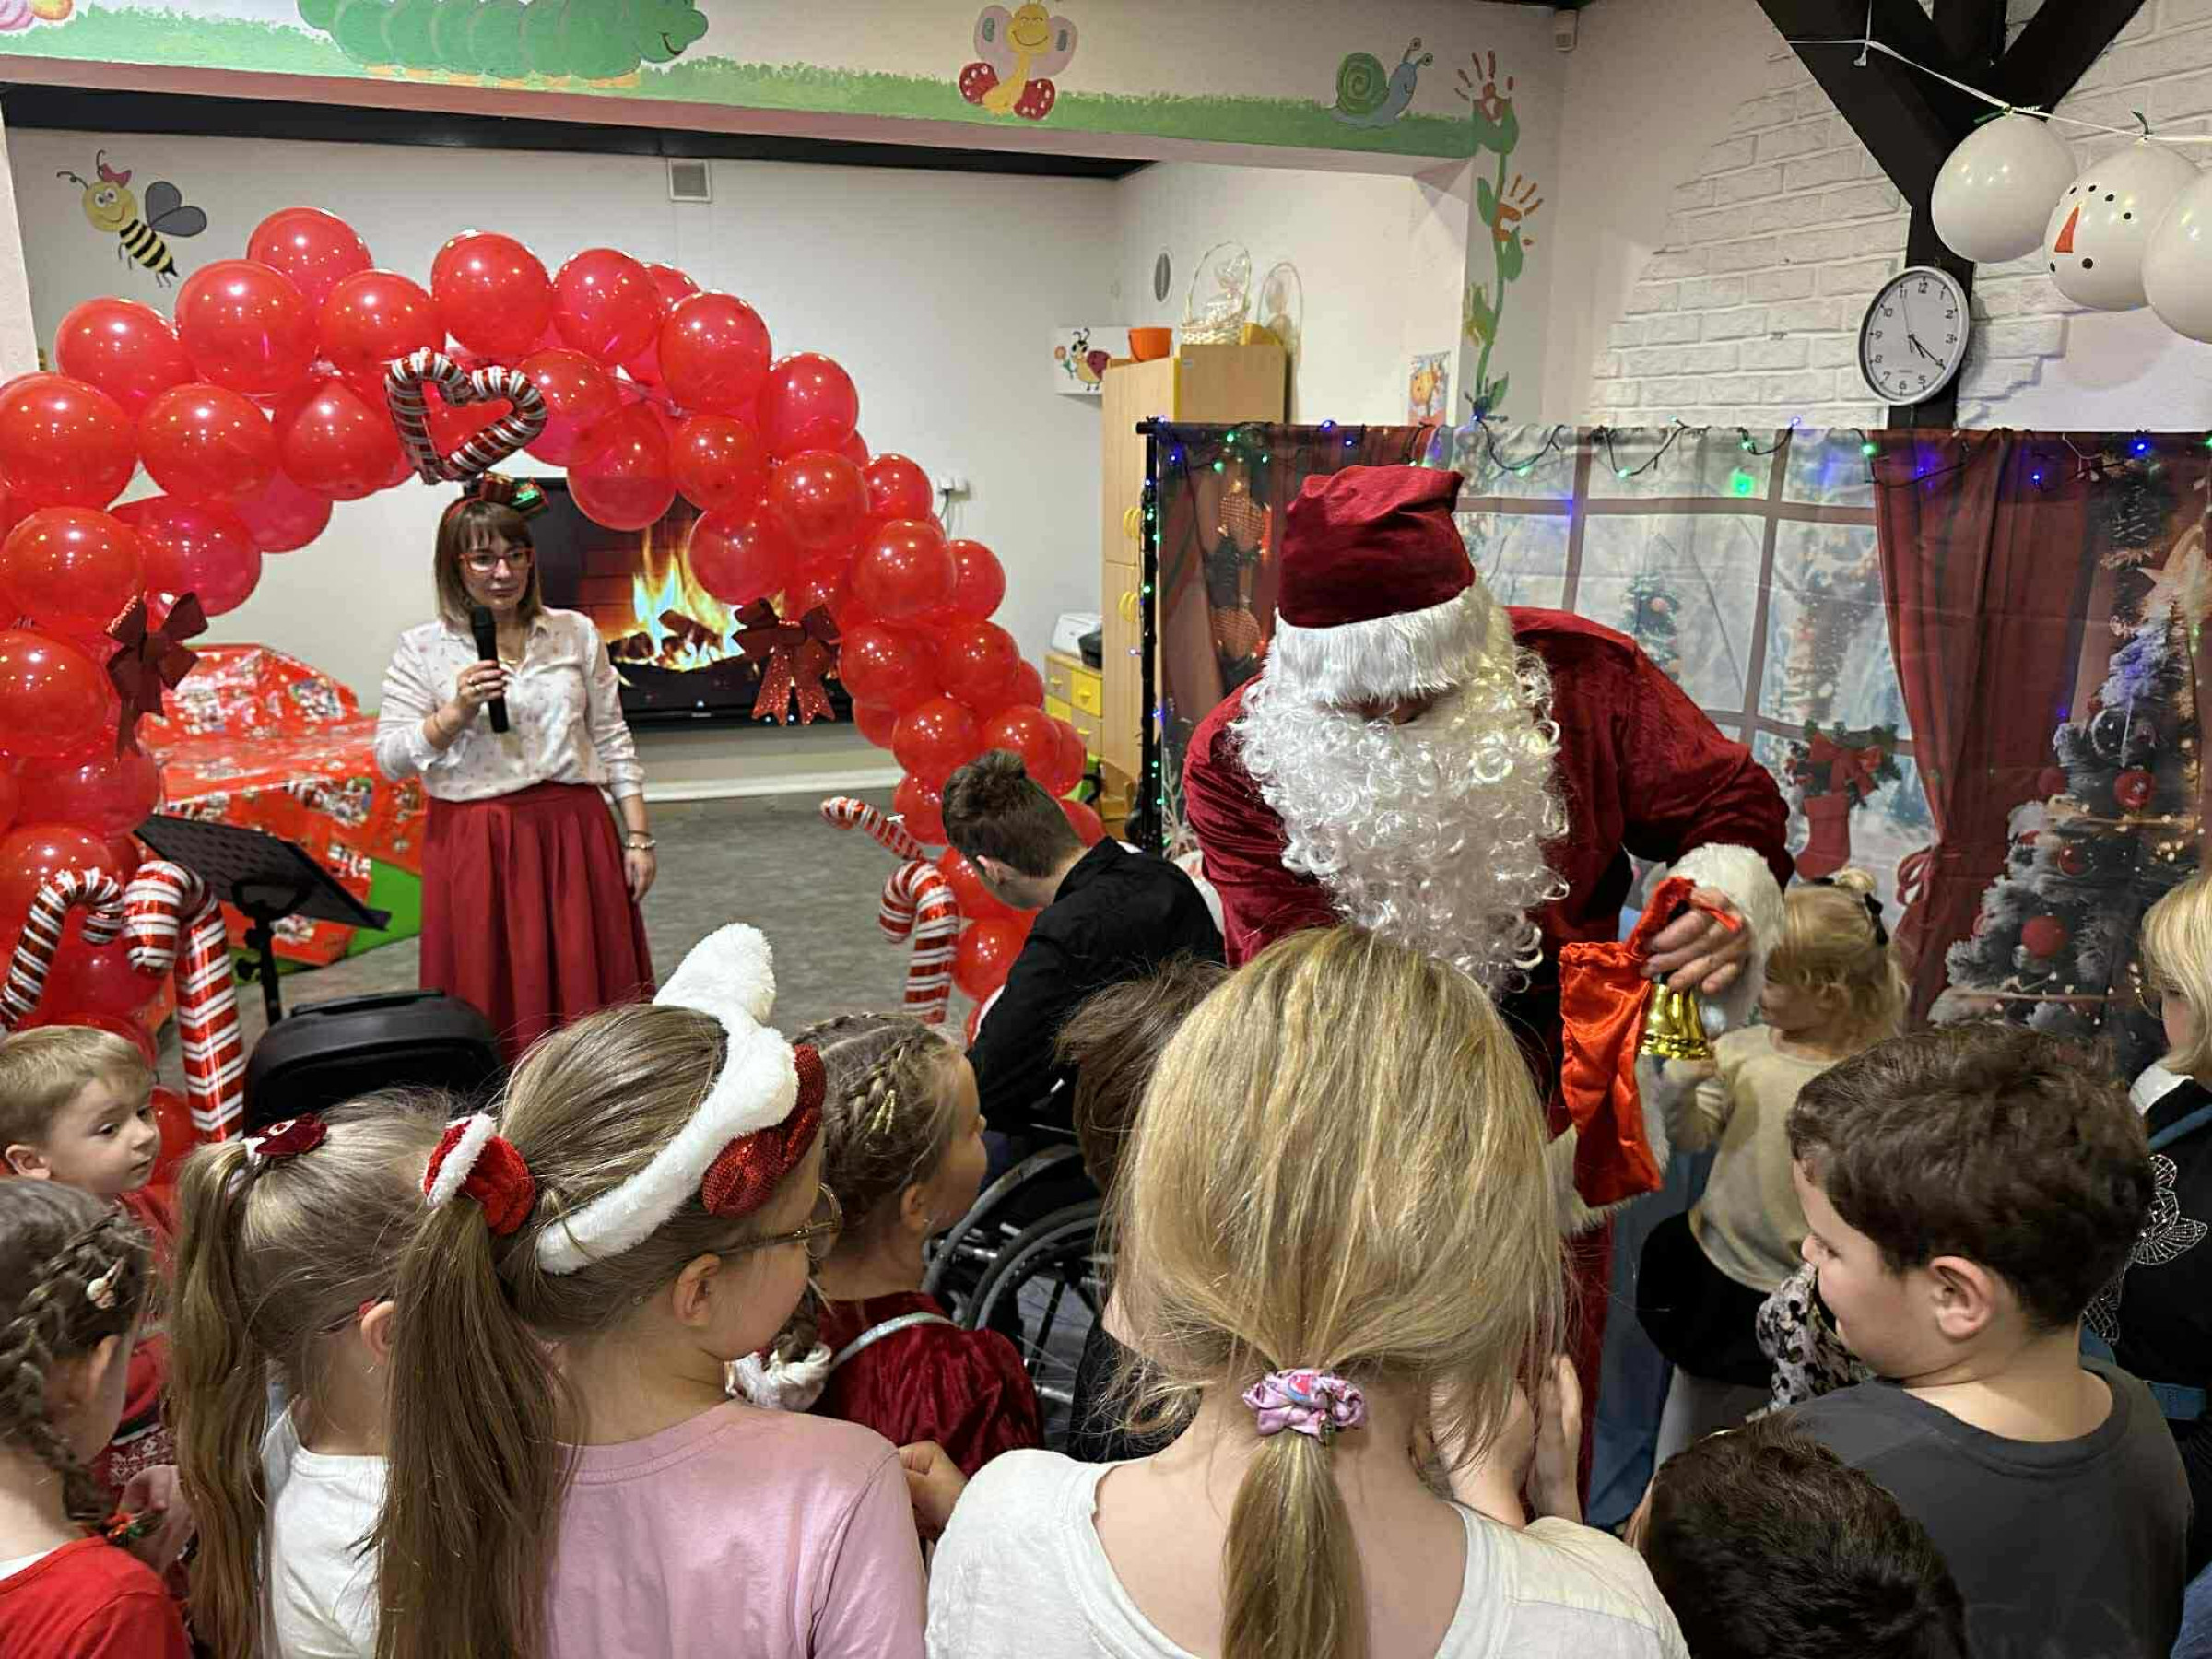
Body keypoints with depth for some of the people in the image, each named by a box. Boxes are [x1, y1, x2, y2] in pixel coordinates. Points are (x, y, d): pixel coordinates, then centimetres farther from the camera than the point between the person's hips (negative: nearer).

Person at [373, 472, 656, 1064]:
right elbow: (390, 759, -1)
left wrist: (637, 837, 5)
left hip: (574, 834, 2)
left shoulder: (576, 634, 6)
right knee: (496, 1002, 3)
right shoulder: (422, 649, 2)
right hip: (476, 846, -1)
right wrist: (456, 712, -16)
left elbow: (613, 742, 8)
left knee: (589, 994, 6)